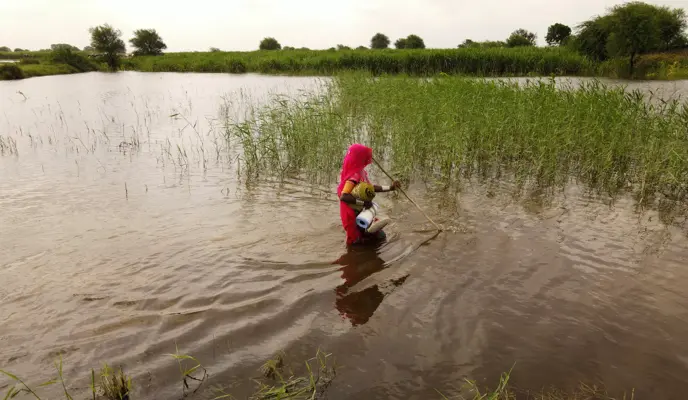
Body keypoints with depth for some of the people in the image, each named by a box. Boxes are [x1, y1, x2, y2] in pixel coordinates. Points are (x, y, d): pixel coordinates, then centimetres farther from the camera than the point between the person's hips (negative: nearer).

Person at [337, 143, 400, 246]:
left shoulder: (360, 171, 1)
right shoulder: (354, 176, -27)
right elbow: (343, 197, -37)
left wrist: (390, 188, 9)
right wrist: (363, 202, -31)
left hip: (362, 212, 9)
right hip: (355, 215, -9)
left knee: (379, 235, 19)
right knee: (379, 236, 4)